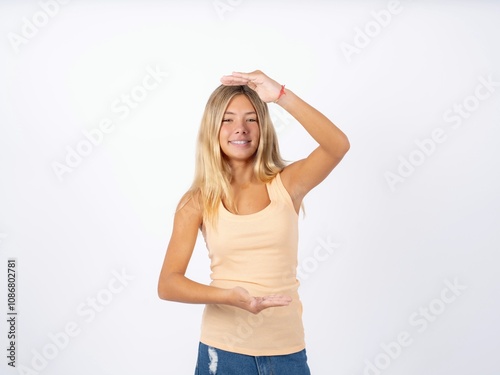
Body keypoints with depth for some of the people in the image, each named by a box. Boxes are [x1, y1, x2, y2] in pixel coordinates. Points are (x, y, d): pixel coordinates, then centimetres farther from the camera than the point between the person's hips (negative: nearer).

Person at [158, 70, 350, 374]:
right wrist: (229, 296, -24)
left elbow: (339, 146, -20)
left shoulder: (287, 183, -3)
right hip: (223, 348, -1)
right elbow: (168, 284, -8)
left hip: (286, 347, 1)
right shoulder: (198, 202, -4)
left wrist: (280, 94, -25)